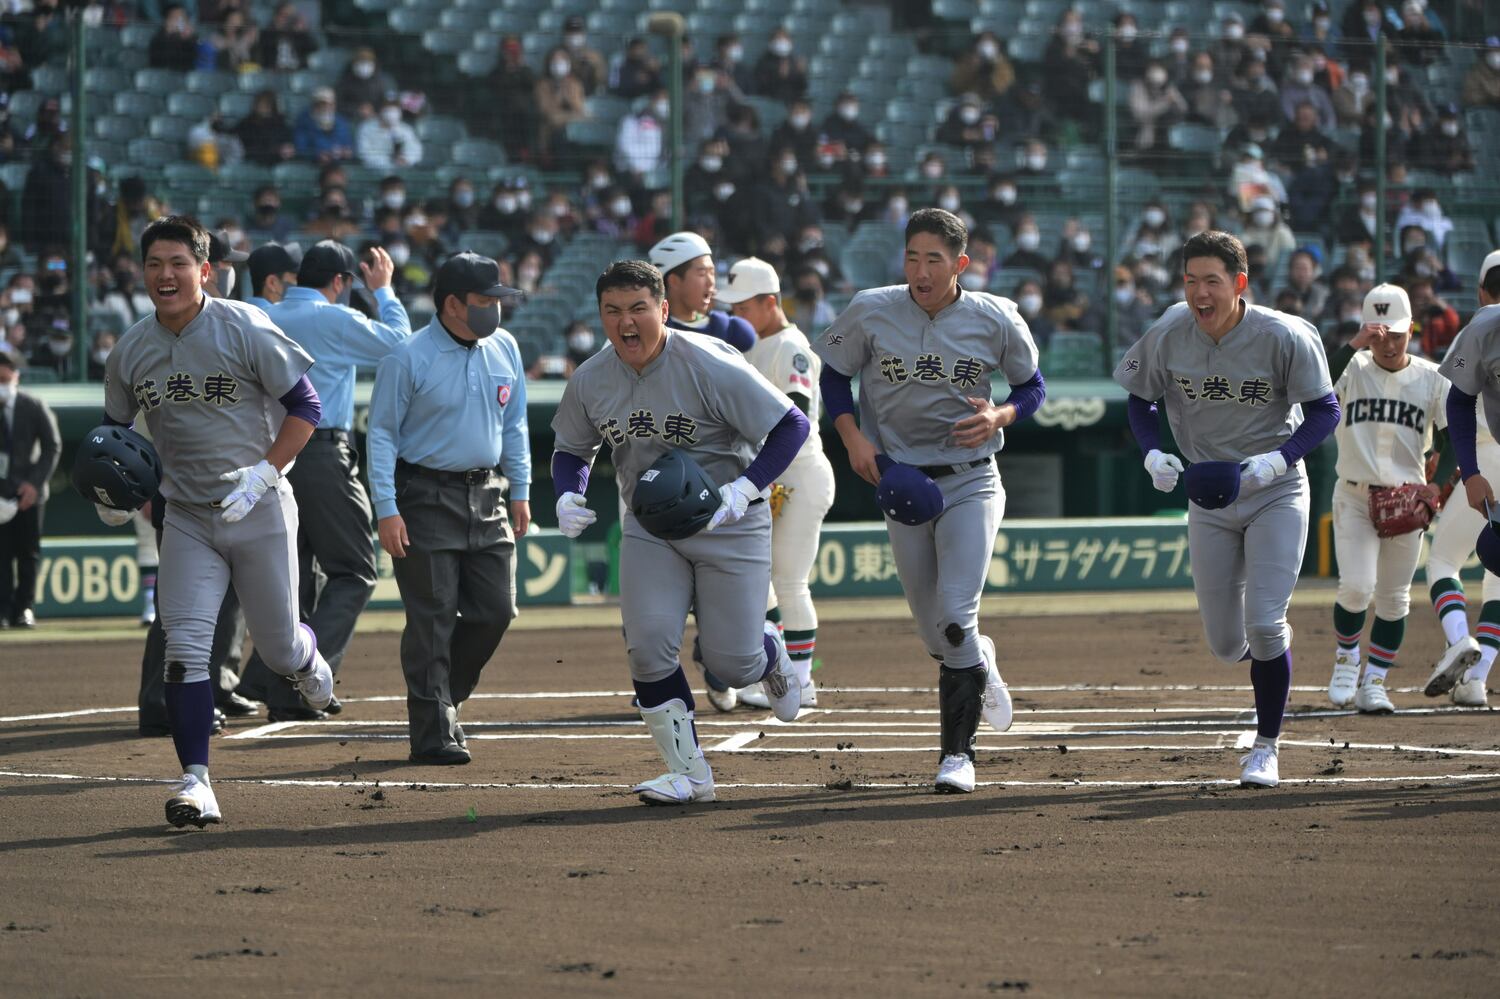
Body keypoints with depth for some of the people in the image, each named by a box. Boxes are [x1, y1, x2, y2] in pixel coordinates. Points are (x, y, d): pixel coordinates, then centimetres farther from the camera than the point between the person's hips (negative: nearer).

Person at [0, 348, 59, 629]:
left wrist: (35, 482, -10)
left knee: (28, 552, 4)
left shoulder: (34, 407, -3)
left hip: (28, 490, 1)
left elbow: (52, 447, 1)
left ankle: (23, 608, 13)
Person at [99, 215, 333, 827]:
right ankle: (195, 781, -12)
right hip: (187, 519, 3)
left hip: (261, 512, -2)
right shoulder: (130, 351, 1)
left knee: (278, 650, 7)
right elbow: (113, 429, 17)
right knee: (185, 648, -12)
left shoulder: (245, 329, -11)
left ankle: (307, 656, 45)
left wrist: (263, 475, -19)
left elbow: (305, 408, -8)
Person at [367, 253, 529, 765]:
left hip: (486, 496, 6)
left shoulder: (504, 349, 7)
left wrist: (520, 490, 15)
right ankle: (434, 733, -3)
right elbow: (381, 435, -8)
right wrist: (387, 510, -14)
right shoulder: (408, 358, -11)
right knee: (432, 618, -6)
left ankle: (443, 696, 23)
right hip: (427, 498, -6)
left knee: (494, 608, 3)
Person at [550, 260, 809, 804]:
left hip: (729, 524, -4)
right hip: (648, 527, 4)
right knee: (648, 644, -14)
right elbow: (572, 449, 12)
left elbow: (791, 425, -19)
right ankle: (689, 774, -2)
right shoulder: (591, 380, -6)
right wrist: (568, 497, -10)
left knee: (730, 664, -5)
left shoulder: (708, 365, -22)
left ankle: (769, 651, 34)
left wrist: (744, 490, -29)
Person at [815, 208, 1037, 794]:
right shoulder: (871, 312, -7)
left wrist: (999, 417, -15)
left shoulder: (996, 320, -8)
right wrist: (853, 439, -6)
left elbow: (1032, 386, 6)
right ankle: (981, 668, 44)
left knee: (955, 620, -15)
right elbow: (832, 372, 7)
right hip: (901, 482, 2)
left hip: (970, 482, -2)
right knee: (933, 634, 8)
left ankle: (957, 752, -6)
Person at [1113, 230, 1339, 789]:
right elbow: (1139, 398, 7)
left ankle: (1266, 747, 6)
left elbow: (1324, 411, -11)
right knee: (1225, 645, 4)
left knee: (1264, 624, -14)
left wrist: (1272, 463, -25)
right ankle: (1270, 653, 43)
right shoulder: (1168, 338, -10)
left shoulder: (1284, 338, -19)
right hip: (1209, 501, 3)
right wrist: (1153, 455, -11)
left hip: (1277, 496, -3)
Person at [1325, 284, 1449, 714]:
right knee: (1356, 587, -15)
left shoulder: (1430, 378, 2)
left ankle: (1374, 683, 15)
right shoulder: (1353, 370, 0)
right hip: (1354, 498, -2)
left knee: (1394, 598, 4)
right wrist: (1353, 347, -28)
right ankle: (1346, 658, 12)